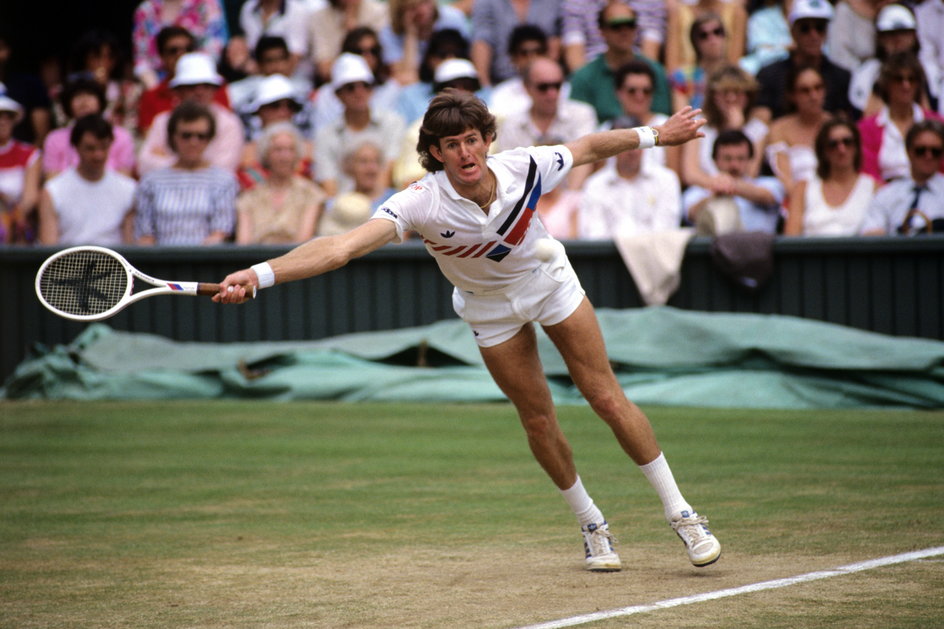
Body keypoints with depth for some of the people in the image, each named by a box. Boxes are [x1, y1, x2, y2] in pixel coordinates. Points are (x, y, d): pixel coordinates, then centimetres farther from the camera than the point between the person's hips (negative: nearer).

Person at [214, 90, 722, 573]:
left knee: (607, 397, 0)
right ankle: (592, 525, 29)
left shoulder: (524, 169, -30)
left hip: (548, 280, 0)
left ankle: (679, 511, 13)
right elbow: (343, 247, -49)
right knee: (537, 421, 5)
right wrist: (258, 274, -62)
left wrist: (653, 135, 3)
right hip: (490, 308, 0)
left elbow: (589, 147, -8)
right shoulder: (422, 203, -37)